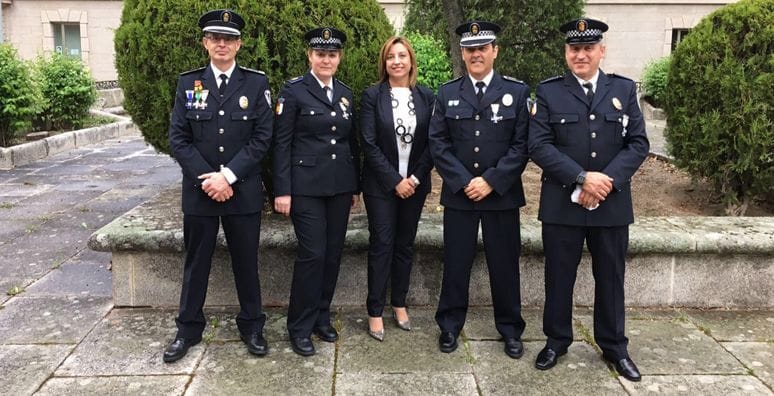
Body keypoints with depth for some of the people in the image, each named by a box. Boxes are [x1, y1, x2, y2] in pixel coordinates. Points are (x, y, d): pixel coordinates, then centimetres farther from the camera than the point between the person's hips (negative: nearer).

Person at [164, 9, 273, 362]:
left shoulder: (257, 83, 0)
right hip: (198, 189, 1)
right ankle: (188, 329, 27)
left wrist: (228, 175, -14)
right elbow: (178, 138, 0)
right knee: (196, 262, 12)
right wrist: (207, 178, -11)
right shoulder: (188, 83, 4)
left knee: (246, 262, 9)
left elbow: (262, 138, -6)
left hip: (243, 191, -1)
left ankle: (251, 326, 26)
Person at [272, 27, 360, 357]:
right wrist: (282, 190, -12)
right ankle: (300, 328, 9)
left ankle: (321, 317, 25)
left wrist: (356, 186, 13)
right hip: (306, 186, -5)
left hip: (340, 186, 6)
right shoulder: (293, 91, -5)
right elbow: (281, 143, -7)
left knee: (333, 253, 9)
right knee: (312, 254, -6)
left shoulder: (345, 93, 12)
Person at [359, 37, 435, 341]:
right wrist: (395, 180, -13)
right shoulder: (372, 96, -4)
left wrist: (416, 178, -8)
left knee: (405, 244, 11)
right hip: (381, 185, -2)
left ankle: (399, 303, 26)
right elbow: (369, 144, -9)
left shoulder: (426, 97, 4)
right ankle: (375, 311, 12)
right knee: (381, 244, 1)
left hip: (414, 184, 3)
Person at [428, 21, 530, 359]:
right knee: (455, 263, 8)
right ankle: (449, 326, 24)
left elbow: (521, 145, -5)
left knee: (504, 264, 9)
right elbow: (437, 143, 0)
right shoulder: (447, 93, 6)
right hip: (458, 194, 1)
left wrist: (491, 181, -13)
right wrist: (464, 182, -11)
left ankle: (510, 330, 25)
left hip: (502, 195, -1)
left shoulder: (517, 91, 1)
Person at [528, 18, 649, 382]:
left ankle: (614, 346, 30)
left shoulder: (624, 89, 6)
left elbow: (638, 143, 1)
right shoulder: (548, 92, 0)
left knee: (610, 278, 13)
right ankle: (556, 341, 27)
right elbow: (539, 146, -9)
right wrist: (582, 179, -17)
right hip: (562, 204, -2)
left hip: (612, 204, 2)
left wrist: (607, 181, -14)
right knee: (559, 277, 9)